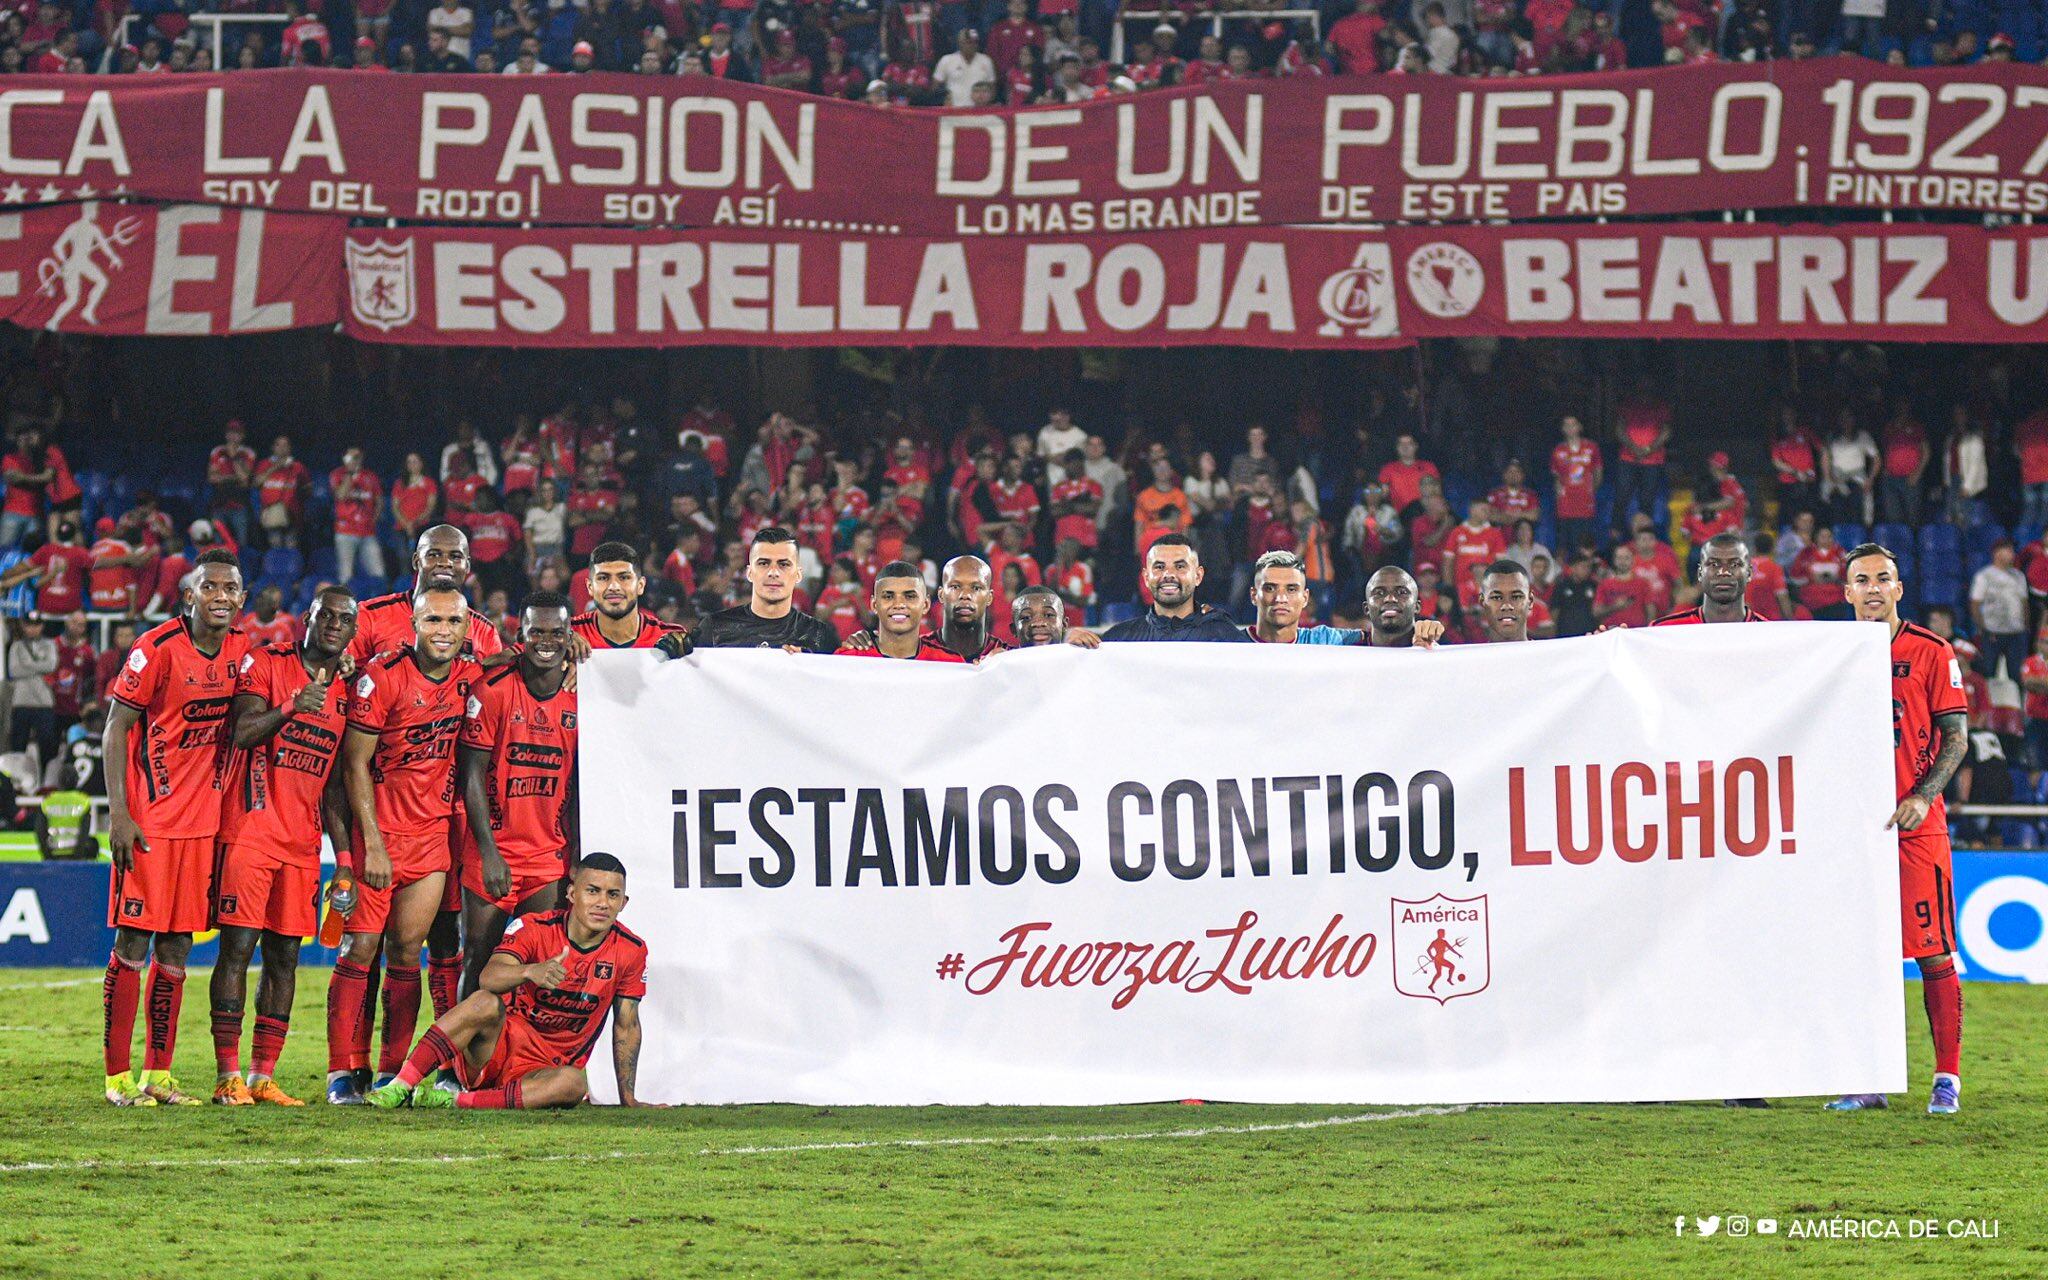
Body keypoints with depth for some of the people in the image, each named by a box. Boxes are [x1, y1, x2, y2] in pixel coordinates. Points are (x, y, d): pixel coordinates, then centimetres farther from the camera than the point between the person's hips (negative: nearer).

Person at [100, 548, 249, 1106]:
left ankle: (158, 1074, 13)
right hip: (148, 820, -6)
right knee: (133, 943, -4)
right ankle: (119, 1076, -1)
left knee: (176, 946, 8)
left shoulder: (240, 650, 6)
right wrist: (117, 814, -15)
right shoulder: (159, 649, -12)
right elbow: (115, 729, -10)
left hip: (202, 820, 6)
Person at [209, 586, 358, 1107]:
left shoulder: (349, 689, 13)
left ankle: (263, 1077, 9)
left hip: (303, 841, 5)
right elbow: (242, 733, -14)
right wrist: (289, 708, -29)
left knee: (284, 957, 5)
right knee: (238, 948, -7)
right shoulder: (266, 663, -2)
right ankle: (228, 1075, -6)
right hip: (250, 829, -5)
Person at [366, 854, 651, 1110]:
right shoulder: (534, 928, -8)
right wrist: (531, 971, -48)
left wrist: (628, 1098, 6)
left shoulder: (631, 951, -1)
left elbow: (626, 1027, 9)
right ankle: (399, 1087, -35)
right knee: (485, 1003, -35)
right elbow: (488, 978, -27)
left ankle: (457, 1100, -36)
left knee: (574, 1083, -36)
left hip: (541, 1071, 2)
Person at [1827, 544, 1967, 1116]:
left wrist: (1922, 796, -14)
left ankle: (1947, 1079, 0)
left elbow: (1956, 735, -1)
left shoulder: (1930, 652, 0)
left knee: (1934, 953, -4)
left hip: (1916, 825, -3)